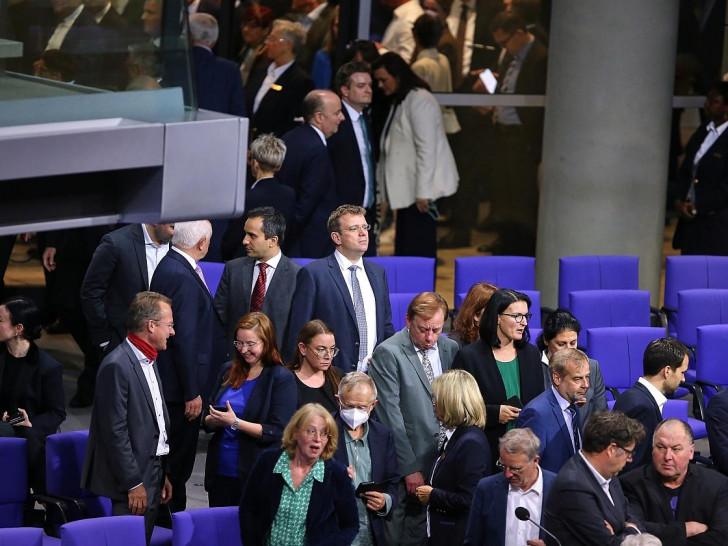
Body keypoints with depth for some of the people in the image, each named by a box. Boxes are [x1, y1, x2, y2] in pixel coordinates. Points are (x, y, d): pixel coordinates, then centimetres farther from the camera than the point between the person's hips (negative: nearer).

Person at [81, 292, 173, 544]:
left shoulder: (149, 361, 14)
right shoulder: (117, 366, -17)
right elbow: (115, 431, -19)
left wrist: (163, 475, 18)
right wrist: (133, 483, -18)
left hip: (152, 476, 9)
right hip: (131, 483, -9)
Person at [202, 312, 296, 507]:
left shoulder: (281, 379, -6)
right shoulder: (228, 372, 10)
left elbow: (278, 432, -13)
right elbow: (206, 420, 14)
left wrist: (235, 423, -20)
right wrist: (214, 421, -9)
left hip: (256, 476, -5)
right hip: (220, 473, 5)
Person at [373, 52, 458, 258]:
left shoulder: (419, 100, -12)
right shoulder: (399, 101, 17)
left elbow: (427, 148, -16)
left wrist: (423, 192, -17)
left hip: (420, 189, -9)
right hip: (407, 188, 9)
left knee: (418, 251, -10)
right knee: (404, 251, 6)